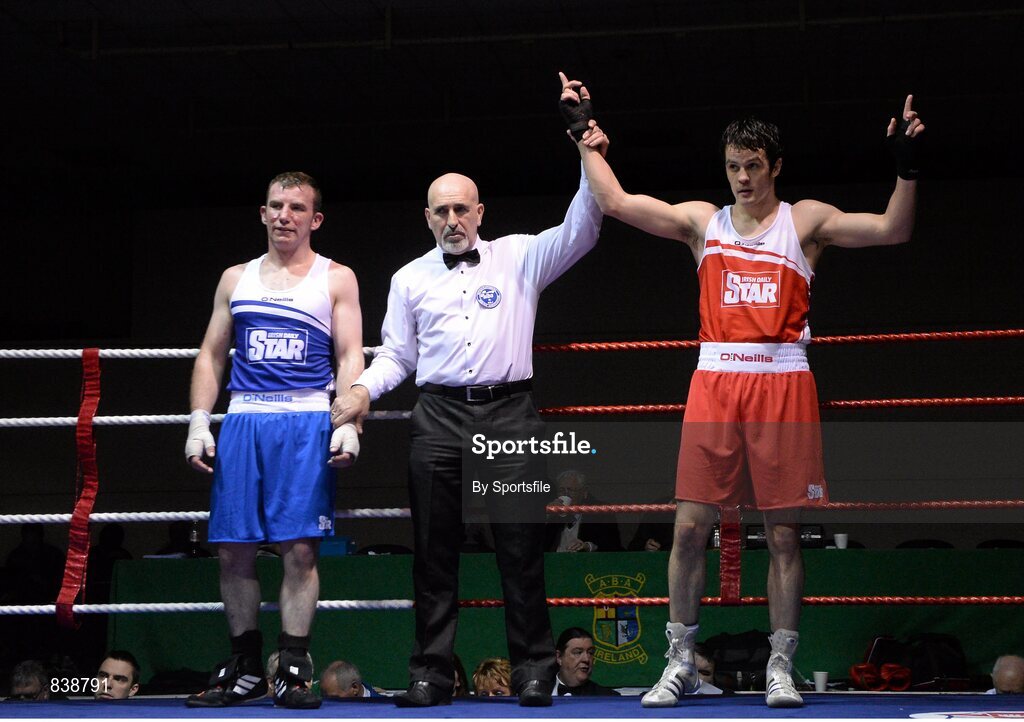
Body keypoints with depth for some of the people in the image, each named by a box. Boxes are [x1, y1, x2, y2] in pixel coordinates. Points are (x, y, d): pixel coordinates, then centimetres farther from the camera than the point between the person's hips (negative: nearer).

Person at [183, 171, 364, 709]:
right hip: (242, 422, 3)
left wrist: (348, 424, -11)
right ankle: (245, 668, 12)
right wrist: (199, 423, 5)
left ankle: (294, 669, -2)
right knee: (233, 550, 1)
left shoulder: (336, 279, 9)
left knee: (299, 548, -8)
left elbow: (350, 357, 2)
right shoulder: (236, 278, 18)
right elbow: (211, 356, 17)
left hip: (307, 422, -3)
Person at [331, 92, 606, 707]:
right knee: (435, 551, 1)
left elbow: (580, 233, -2)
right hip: (440, 418, 2)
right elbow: (397, 354, 17)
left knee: (522, 549, -2)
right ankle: (432, 673, 6)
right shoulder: (411, 279, 16)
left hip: (511, 412, -2)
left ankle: (534, 670, 4)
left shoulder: (519, 257, 10)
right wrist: (366, 388, -2)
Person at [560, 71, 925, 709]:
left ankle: (781, 667, 10)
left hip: (783, 382, -1)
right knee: (690, 525, -1)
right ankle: (681, 662, 11)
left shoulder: (805, 221, 8)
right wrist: (585, 134, 6)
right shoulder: (703, 221, 13)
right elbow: (615, 201, 8)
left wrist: (908, 165, -14)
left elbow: (894, 230, -2)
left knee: (785, 531, 1)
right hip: (715, 379, 2)